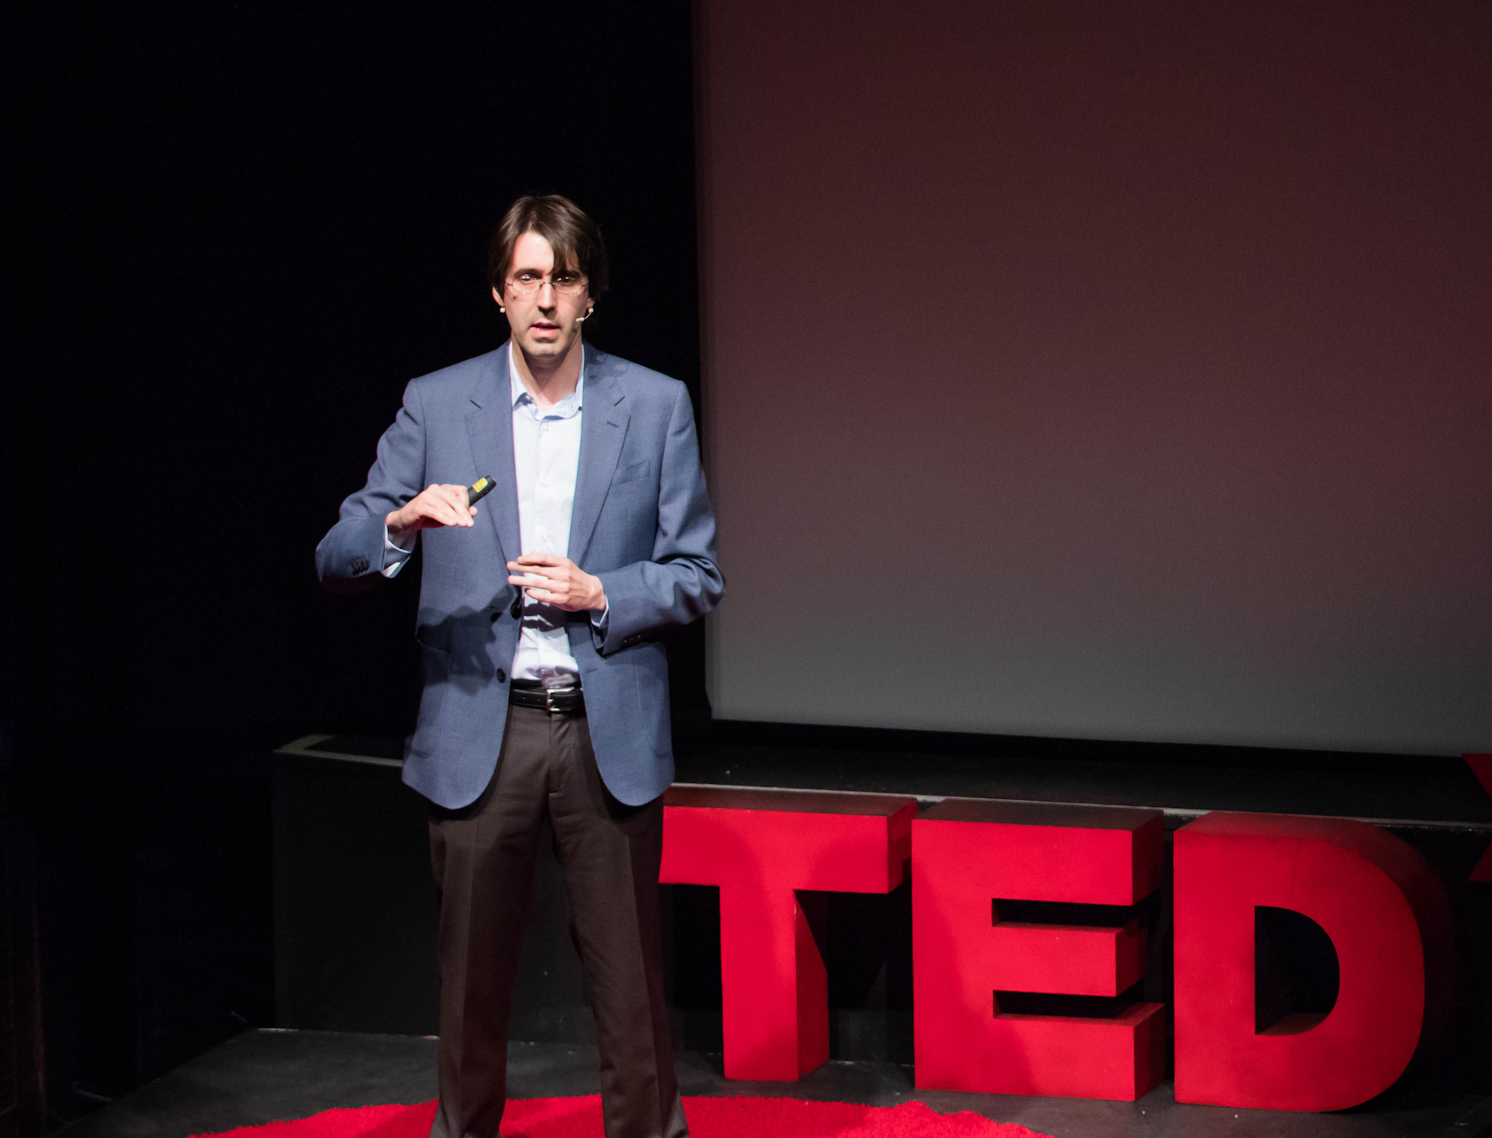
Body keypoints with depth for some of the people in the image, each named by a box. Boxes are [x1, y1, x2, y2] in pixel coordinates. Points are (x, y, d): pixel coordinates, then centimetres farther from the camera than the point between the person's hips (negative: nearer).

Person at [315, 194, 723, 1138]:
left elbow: (698, 576, 5)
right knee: (473, 977, 8)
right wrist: (404, 520, -19)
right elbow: (337, 561, 1)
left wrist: (598, 594, -13)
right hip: (480, 731, 0)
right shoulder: (436, 405, 3)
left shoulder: (656, 406, 3)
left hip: (609, 732, 0)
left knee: (629, 977, 3)